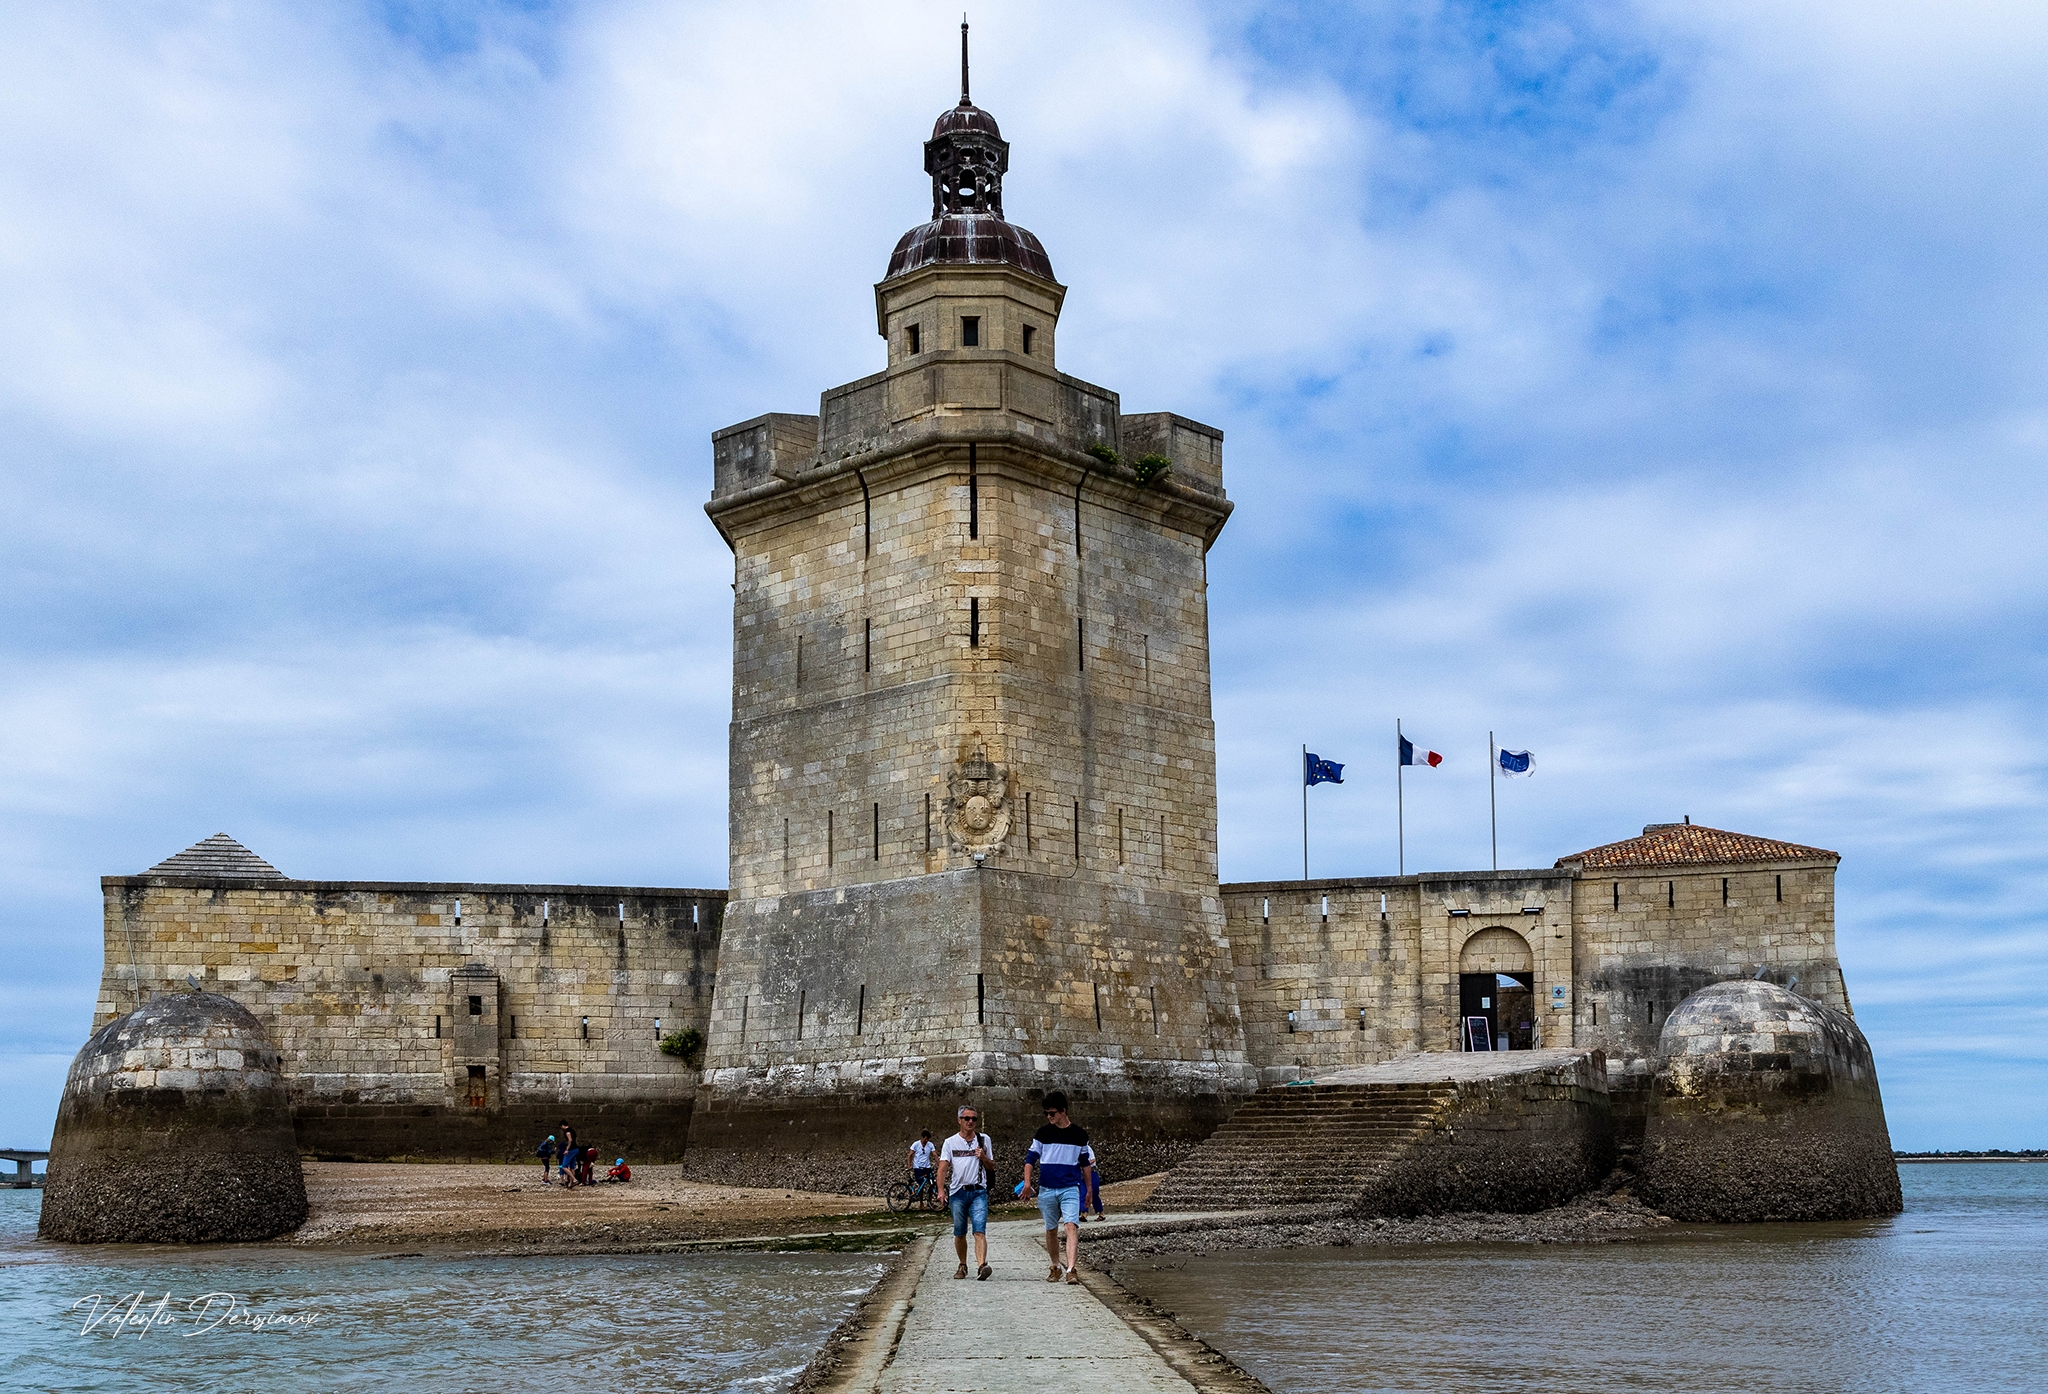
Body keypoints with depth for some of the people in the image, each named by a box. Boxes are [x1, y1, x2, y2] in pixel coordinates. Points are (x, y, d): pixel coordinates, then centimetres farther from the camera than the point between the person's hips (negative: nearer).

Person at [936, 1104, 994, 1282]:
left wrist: (983, 1157, -6)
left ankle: (981, 1266, -29)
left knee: (979, 1231, -16)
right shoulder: (950, 1142, 5)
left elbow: (991, 1166, 17)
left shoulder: (984, 1139, 10)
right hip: (957, 1192, 1)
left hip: (978, 1192, -1)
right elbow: (943, 1168, -3)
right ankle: (962, 1265, 27)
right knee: (959, 1234, 8)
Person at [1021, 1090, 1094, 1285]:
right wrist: (1027, 1182, -8)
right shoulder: (1042, 1133, 3)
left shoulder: (1079, 1134, 4)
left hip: (1070, 1188, -2)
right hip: (1046, 1189, 2)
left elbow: (1085, 1163, 14)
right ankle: (1056, 1267, 27)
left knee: (1071, 1226, -17)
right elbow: (1031, 1159, 5)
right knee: (1051, 1230, 10)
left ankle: (1071, 1269, -23)